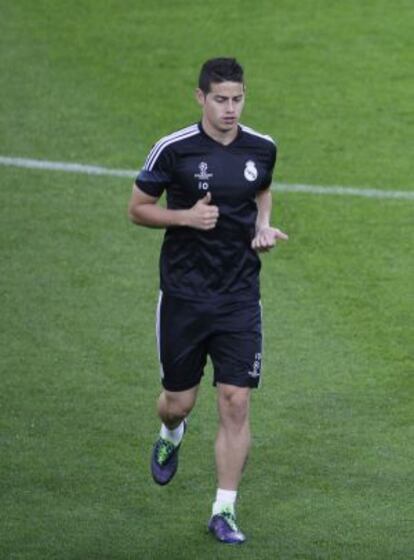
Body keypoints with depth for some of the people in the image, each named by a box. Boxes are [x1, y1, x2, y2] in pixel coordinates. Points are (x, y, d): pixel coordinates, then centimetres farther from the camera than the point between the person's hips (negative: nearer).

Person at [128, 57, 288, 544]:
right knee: (179, 401, 8)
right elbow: (137, 208, 0)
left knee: (236, 403, -6)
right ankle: (170, 438, 47)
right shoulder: (173, 150, -10)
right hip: (183, 295, -1)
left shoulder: (261, 149, 1)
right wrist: (186, 216, -17)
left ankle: (224, 512, 2)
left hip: (239, 297, 2)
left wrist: (263, 226, 2)